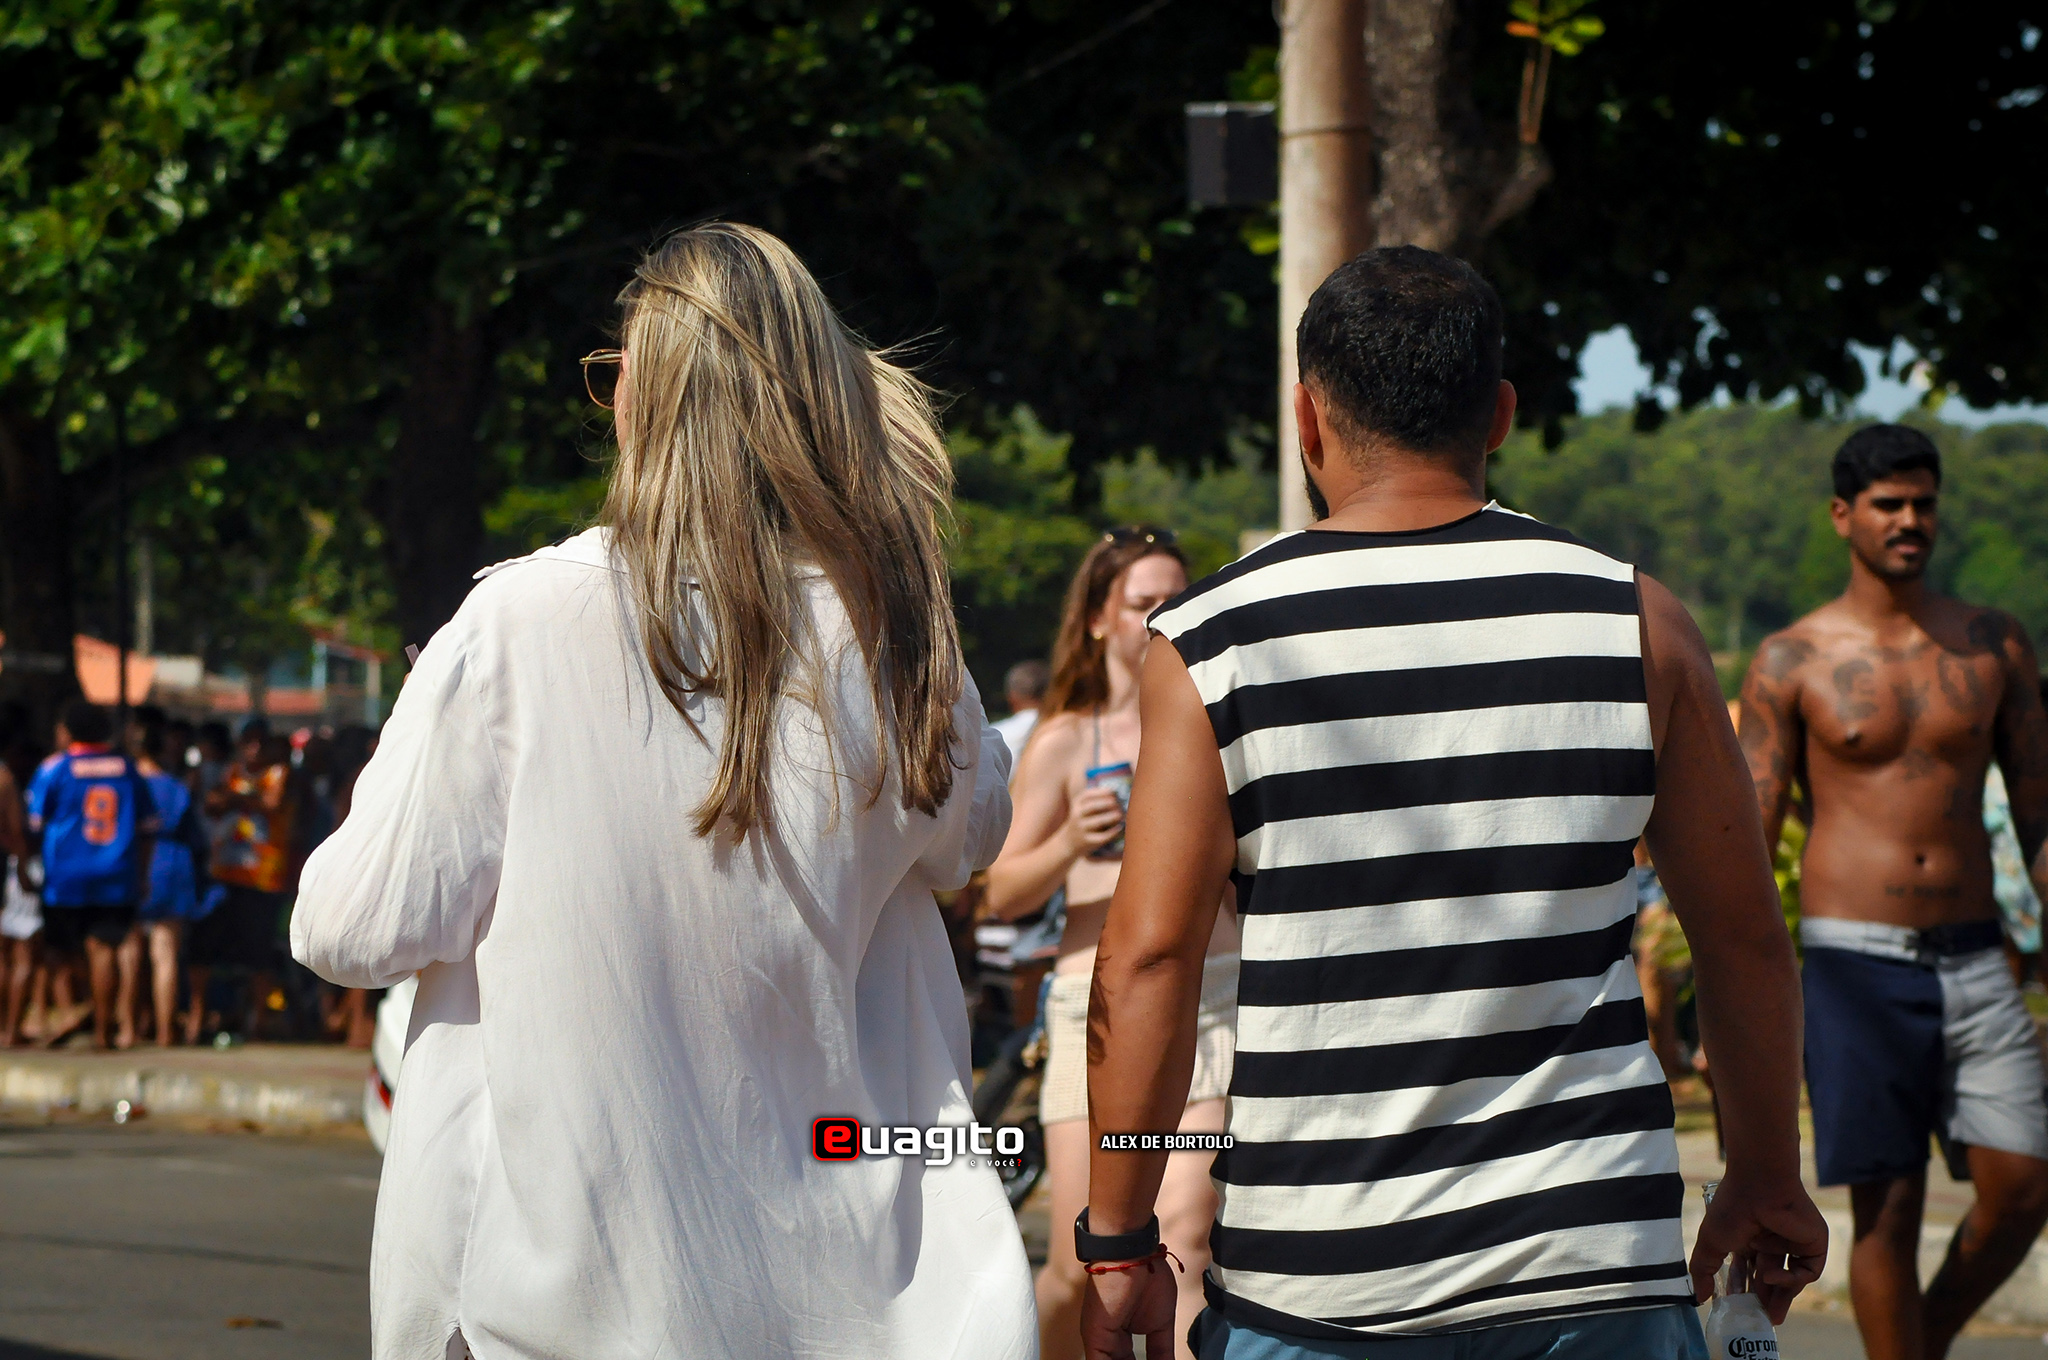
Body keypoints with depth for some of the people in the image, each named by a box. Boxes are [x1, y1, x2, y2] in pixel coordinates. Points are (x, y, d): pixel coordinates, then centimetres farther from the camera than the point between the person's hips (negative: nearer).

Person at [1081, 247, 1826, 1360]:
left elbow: (1147, 961, -6)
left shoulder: (1209, 646, -3)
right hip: (1594, 1267, 1)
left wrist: (1117, 1240, 1)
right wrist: (1766, 1180, 18)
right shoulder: (1634, 622, 1)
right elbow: (1744, 936, 6)